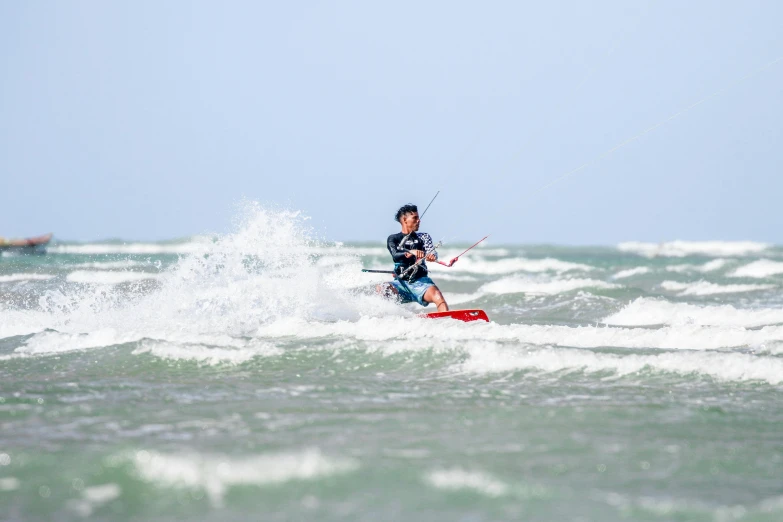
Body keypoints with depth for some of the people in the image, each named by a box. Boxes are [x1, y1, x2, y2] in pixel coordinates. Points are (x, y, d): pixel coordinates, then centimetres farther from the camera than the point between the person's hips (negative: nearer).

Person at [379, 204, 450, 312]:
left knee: (437, 296, -29)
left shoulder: (423, 237, 13)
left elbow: (432, 252, -4)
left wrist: (432, 256, -31)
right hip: (402, 283, 0)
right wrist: (411, 252, -33)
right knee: (382, 289, -29)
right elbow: (395, 255, -11)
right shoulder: (393, 239, 8)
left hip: (421, 282, 0)